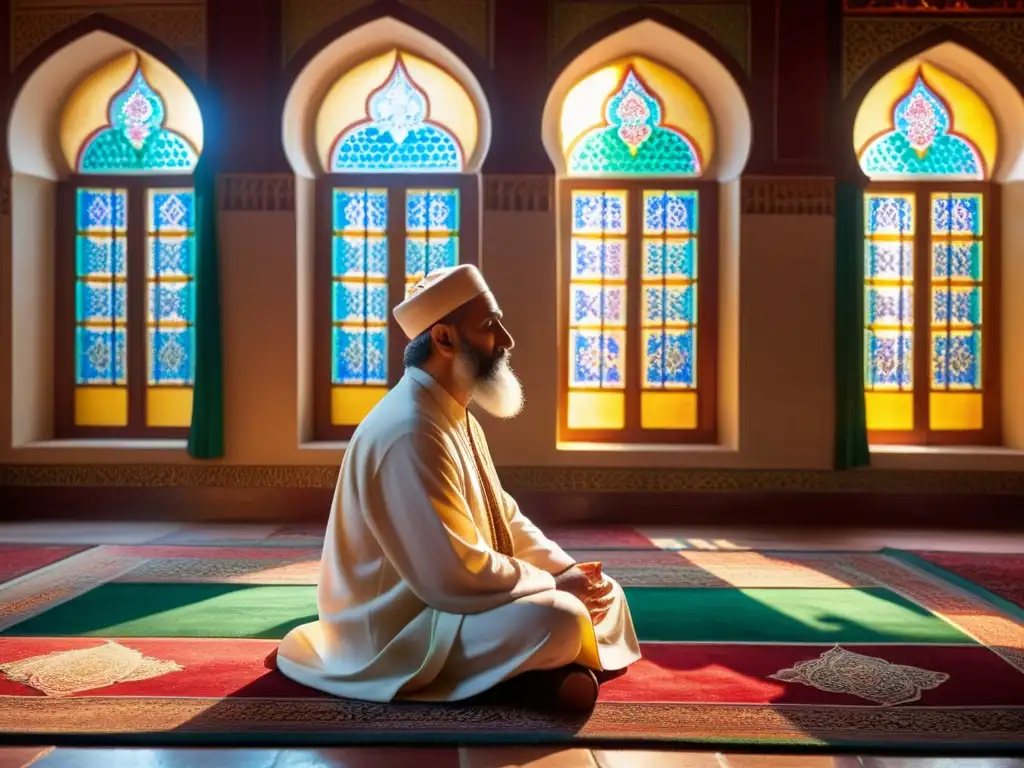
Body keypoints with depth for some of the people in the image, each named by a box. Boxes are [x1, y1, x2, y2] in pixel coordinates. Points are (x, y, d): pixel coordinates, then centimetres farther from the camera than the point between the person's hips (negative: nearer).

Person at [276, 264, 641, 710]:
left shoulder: (457, 418, 9)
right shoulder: (408, 433, -25)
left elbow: (506, 520, 13)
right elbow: (455, 577, -28)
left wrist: (566, 569, -3)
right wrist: (553, 583, -15)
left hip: (441, 600, 10)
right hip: (398, 631, -10)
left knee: (605, 593, 8)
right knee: (559, 620, -32)